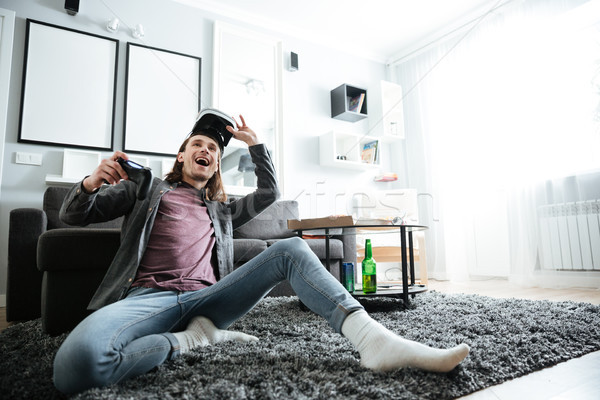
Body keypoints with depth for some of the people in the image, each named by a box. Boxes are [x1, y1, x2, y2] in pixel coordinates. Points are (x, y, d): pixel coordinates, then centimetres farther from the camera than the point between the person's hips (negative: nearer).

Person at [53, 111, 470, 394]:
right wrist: (92, 183, -8)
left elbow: (270, 192, 31)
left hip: (204, 297, 3)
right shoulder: (148, 188, 20)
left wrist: (255, 143, 26)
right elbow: (74, 215, 16)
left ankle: (375, 340, -33)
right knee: (77, 362, -38)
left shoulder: (221, 210, 30)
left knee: (291, 249, -18)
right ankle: (189, 339, -17)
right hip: (147, 297, -2)